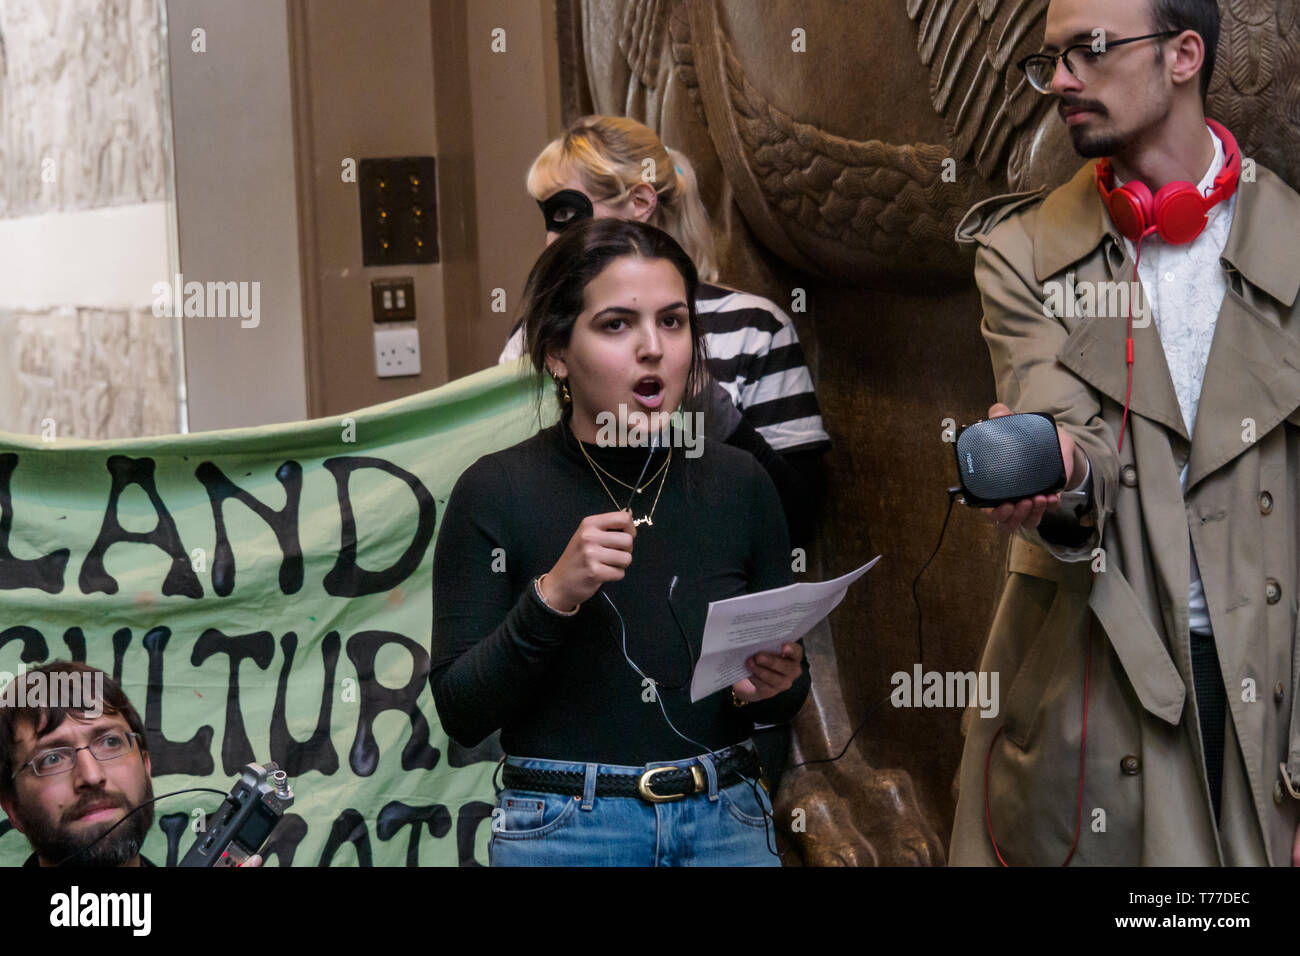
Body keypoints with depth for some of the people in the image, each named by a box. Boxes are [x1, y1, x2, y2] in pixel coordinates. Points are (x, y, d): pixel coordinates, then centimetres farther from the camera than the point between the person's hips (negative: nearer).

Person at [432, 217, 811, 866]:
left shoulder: (738, 484, 1)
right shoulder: (496, 492, -8)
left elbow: (786, 693, 10)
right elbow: (460, 714, -9)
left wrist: (773, 684, -12)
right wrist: (551, 597, -22)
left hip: (727, 823, 3)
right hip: (562, 833, -2)